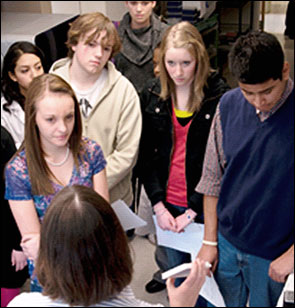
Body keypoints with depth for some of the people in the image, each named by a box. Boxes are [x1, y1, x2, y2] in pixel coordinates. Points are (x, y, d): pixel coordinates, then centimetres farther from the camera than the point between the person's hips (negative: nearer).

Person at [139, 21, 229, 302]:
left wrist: (193, 212, -11)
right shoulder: (152, 98, 1)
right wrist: (159, 205, -5)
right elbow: (146, 156, 4)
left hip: (203, 205, -3)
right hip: (167, 204, 4)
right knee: (175, 271, 17)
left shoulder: (220, 98, -11)